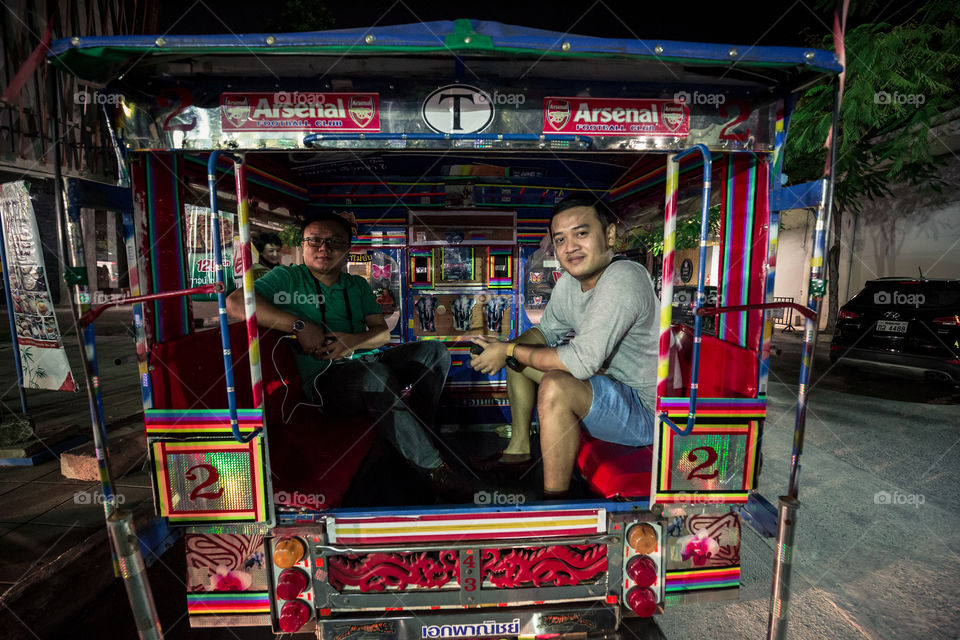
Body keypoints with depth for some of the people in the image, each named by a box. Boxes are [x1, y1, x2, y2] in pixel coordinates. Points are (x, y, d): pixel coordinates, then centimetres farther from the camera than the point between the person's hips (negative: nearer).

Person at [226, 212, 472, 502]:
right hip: (321, 379, -6)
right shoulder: (288, 278, 7)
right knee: (377, 375, -37)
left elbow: (383, 333, 11)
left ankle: (415, 433, -17)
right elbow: (235, 303, -9)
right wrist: (299, 325, -17)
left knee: (435, 351, -9)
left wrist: (354, 341, -12)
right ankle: (432, 467, -27)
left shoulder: (358, 286, 19)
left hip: (364, 363, 6)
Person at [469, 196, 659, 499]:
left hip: (647, 409, -9)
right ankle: (519, 448, 17)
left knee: (555, 387, -35)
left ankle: (554, 500, -14)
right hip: (608, 383, 9)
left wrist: (509, 351, -21)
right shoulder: (569, 282, -2)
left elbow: (582, 361, -33)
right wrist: (505, 347, -7)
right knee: (519, 352, 8)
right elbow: (546, 332, 12)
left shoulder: (622, 280, -28)